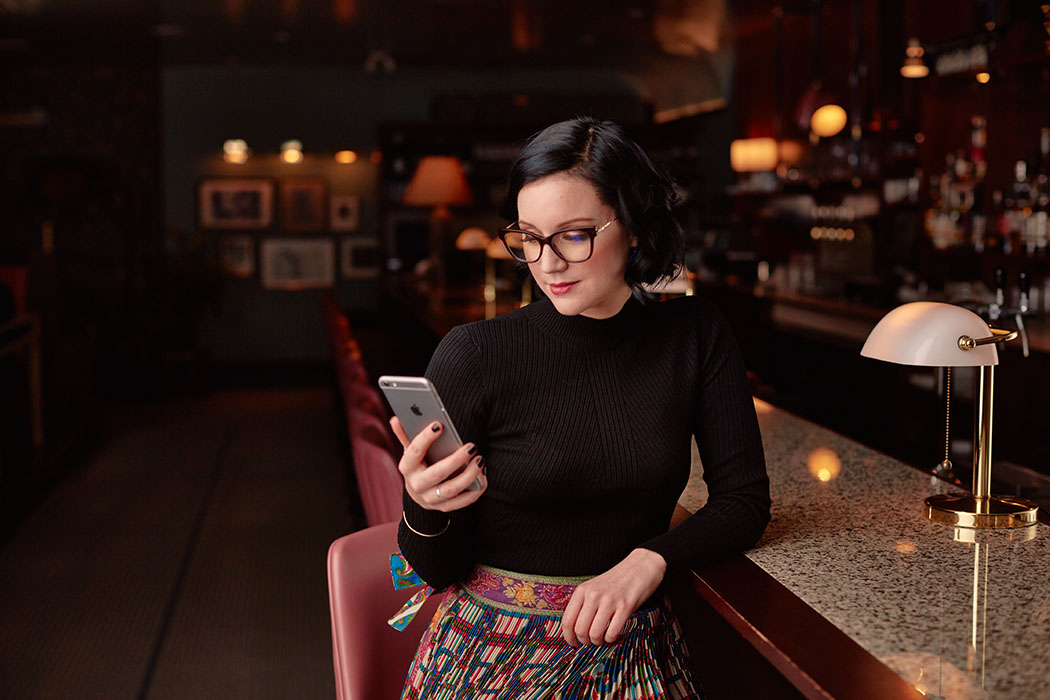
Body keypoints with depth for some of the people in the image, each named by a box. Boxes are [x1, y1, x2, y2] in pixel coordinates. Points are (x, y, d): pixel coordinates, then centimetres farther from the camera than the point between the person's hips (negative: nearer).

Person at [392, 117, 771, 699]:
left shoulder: (694, 337, -1)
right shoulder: (473, 355, -10)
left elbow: (744, 502, 3)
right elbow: (437, 570, -5)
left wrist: (648, 559, -14)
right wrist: (425, 510, -27)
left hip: (630, 645, 2)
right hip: (494, 649, -1)